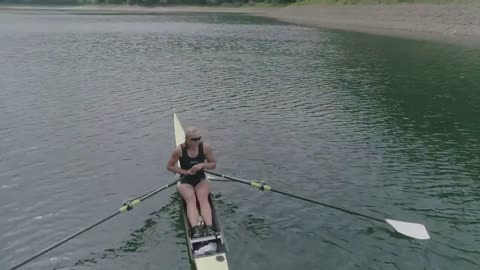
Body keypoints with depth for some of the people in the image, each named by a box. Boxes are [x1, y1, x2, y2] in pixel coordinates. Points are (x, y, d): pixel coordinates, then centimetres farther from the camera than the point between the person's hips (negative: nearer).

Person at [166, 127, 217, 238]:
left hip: (201, 179, 1)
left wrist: (202, 165, -17)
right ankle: (195, 229, -51)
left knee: (203, 197, -30)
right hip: (185, 181, -1)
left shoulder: (205, 147, -7)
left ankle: (209, 227, -47)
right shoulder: (179, 150, -12)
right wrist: (186, 171, -13)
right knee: (190, 199, -31)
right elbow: (169, 166, 0)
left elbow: (213, 164, 4)